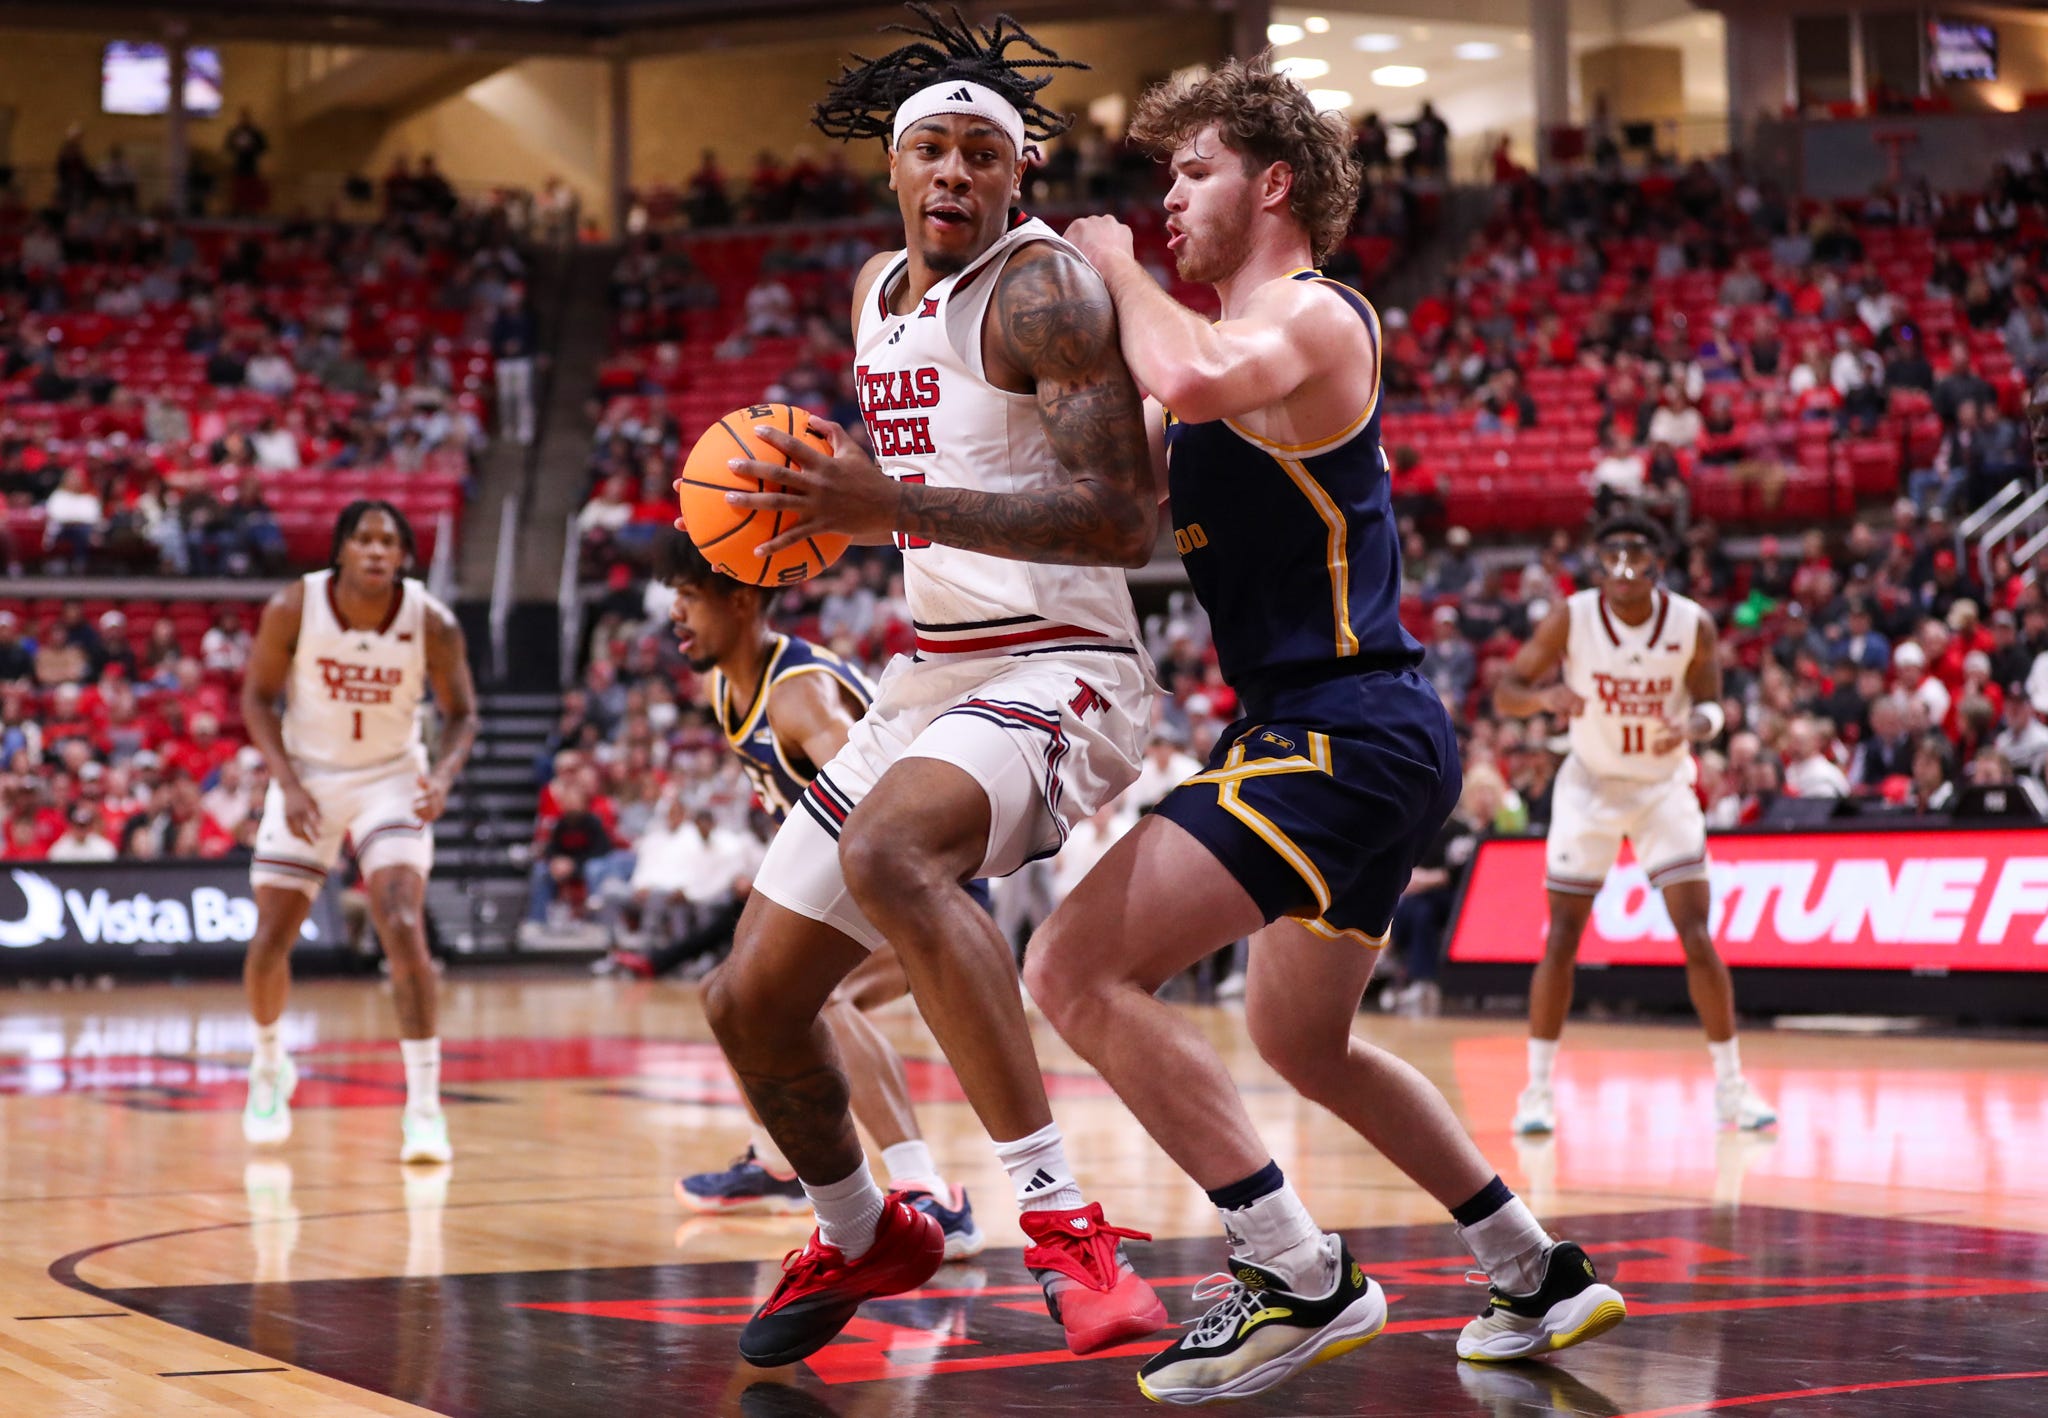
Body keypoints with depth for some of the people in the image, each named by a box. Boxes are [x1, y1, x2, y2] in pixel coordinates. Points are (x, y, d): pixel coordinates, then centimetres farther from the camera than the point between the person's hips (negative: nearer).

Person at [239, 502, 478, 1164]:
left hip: (390, 778, -1)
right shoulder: (293, 608, -18)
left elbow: (461, 713, -4)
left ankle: (424, 1105, -16)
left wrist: (444, 774, -24)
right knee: (270, 942, 3)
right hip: (306, 775, 1)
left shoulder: (432, 623, -17)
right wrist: (287, 783, -16)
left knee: (403, 928, -20)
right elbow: (257, 696, -6)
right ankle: (269, 1065, 35)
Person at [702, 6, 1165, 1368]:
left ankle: (1064, 1220, -36)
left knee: (889, 848, -40)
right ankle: (862, 1239, 38)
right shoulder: (879, 293, 13)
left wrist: (892, 506, -29)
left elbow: (1124, 521, -24)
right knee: (752, 1000, 10)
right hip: (930, 677, 9)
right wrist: (823, 502, 8)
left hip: (1057, 671, -8)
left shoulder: (1044, 288, -13)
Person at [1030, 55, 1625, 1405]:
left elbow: (1193, 381, -33)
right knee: (1303, 1040, 26)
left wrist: (1118, 268, -14)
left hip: (1342, 730, -11)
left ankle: (1303, 1276, -17)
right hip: (1358, 736, 11)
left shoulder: (1312, 315, -10)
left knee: (1077, 967, -18)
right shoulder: (1253, 344, 20)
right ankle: (1543, 1277, 34)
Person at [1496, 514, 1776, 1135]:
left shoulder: (1692, 624, -14)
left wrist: (1693, 726, -25)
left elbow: (1710, 701, -2)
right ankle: (1537, 1089, 7)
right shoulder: (1571, 619, -17)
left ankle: (1731, 1085, 4)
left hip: (1664, 786, 0)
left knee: (1697, 935, -7)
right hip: (1590, 784, 0)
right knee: (1562, 939, -3)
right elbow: (1504, 692, -14)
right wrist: (1545, 696, -36)